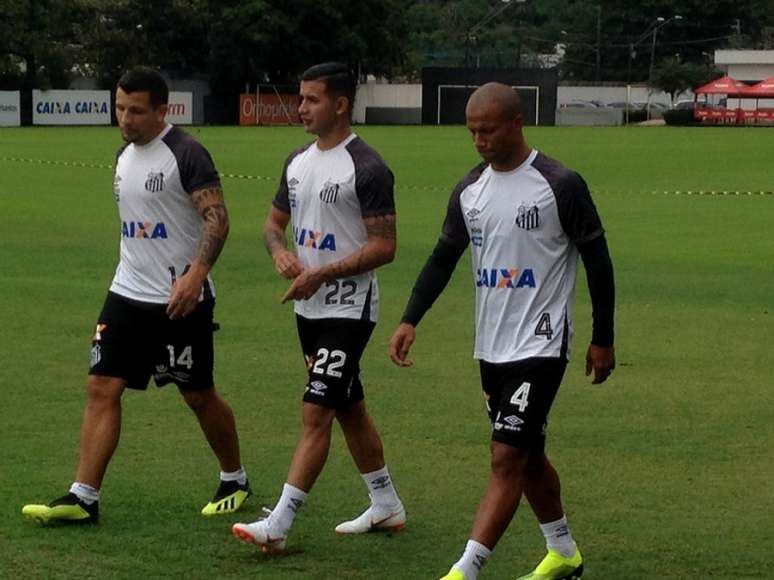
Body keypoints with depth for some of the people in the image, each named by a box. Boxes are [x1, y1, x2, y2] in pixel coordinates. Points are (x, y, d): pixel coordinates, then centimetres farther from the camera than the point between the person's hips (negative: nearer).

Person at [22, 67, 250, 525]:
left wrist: (195, 274, -32)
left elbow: (217, 218, -21)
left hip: (180, 299, -7)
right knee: (102, 388, -3)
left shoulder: (185, 153, -14)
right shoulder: (125, 155, 12)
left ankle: (235, 481, 27)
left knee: (199, 395, 6)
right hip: (127, 295, 7)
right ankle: (83, 498, -5)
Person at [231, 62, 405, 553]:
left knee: (316, 413, -10)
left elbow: (384, 246, -18)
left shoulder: (366, 168, -15)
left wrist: (322, 274, -23)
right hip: (309, 308, 9)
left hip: (349, 310, -9)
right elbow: (274, 222, 19)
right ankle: (386, 506, 30)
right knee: (349, 408, 17)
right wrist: (279, 250, -4)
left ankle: (278, 526, -12)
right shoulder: (298, 161, 9)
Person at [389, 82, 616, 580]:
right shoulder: (469, 190, 6)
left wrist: (603, 340, -4)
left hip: (540, 346, -7)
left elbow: (597, 260, -6)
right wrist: (410, 321, -1)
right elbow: (443, 259, 12)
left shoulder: (560, 185, -12)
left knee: (508, 458, -13)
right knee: (527, 454, 17)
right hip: (492, 347, 7)